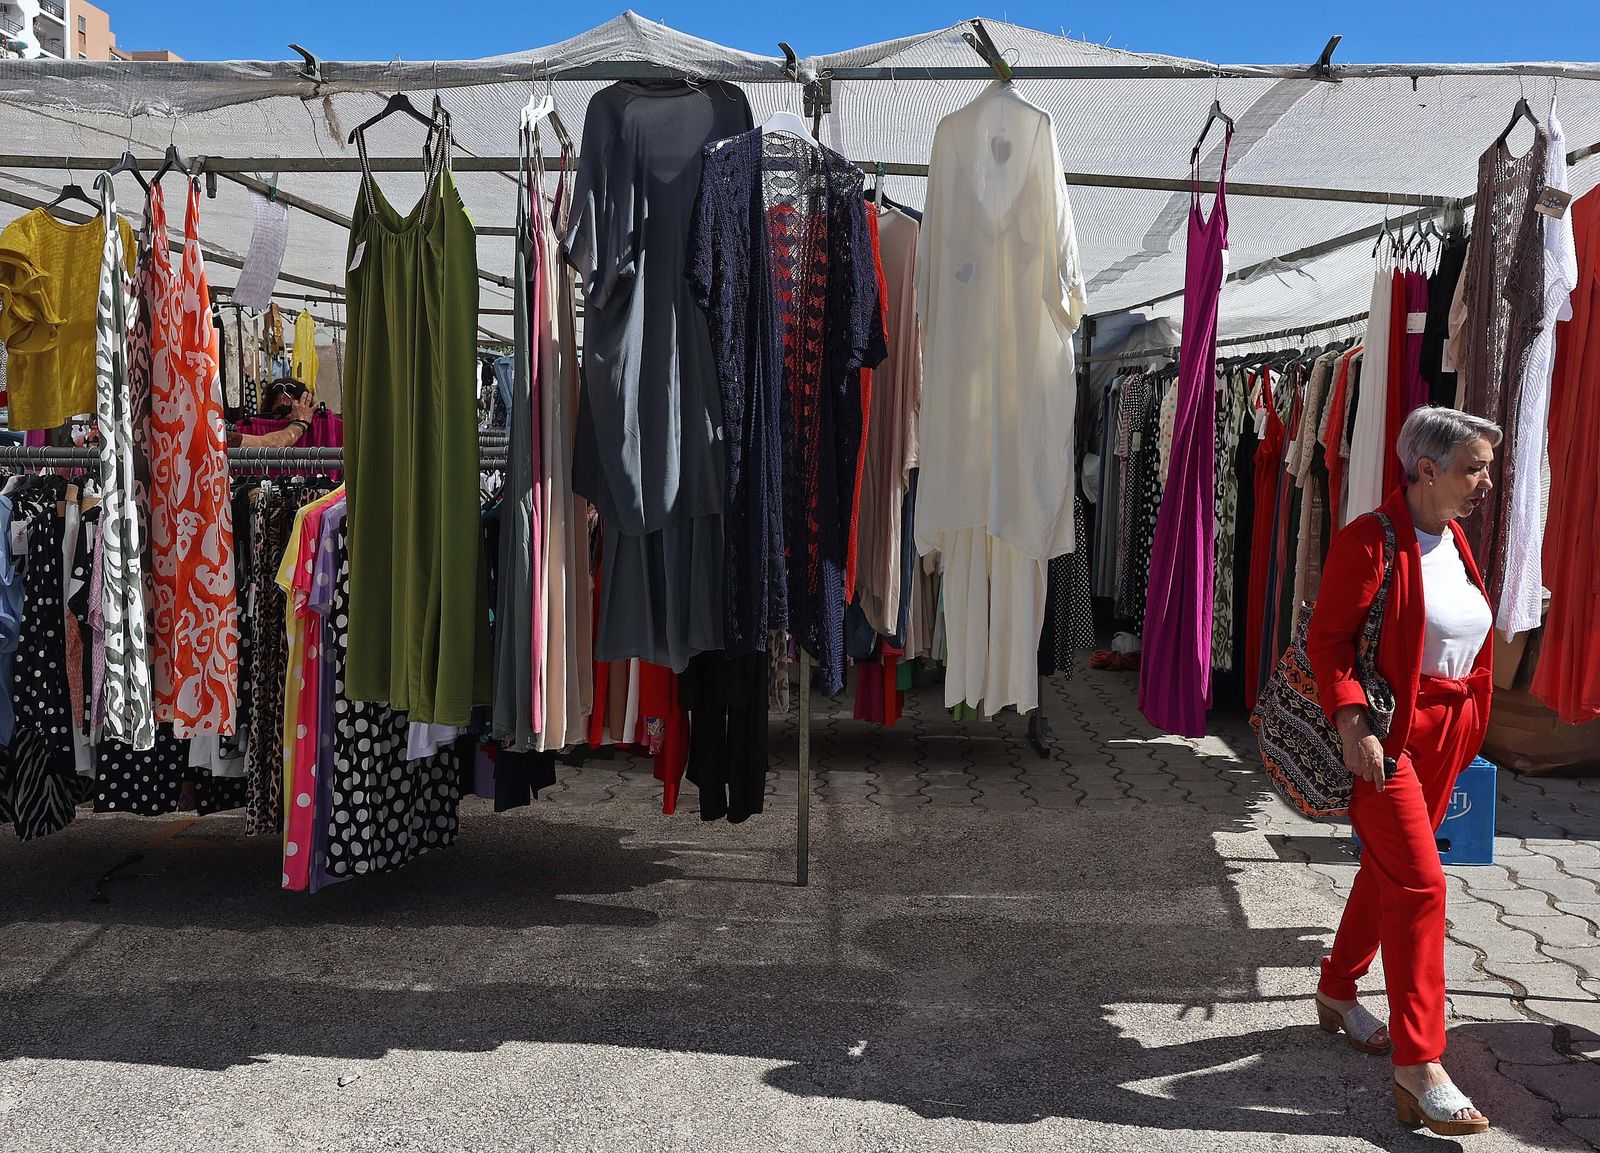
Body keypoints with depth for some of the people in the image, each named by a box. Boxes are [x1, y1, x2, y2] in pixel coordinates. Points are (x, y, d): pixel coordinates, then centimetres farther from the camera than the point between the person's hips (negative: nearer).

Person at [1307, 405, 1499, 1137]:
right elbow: (1326, 640, -18)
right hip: (1387, 733, -8)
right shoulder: (1372, 541, -16)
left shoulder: (1455, 542, 11)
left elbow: (1470, 641, 18)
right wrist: (1352, 723, -27)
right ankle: (1418, 1068, -4)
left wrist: (1468, 726, 14)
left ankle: (1337, 993, 37)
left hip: (1445, 732, 8)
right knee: (1419, 883, -10)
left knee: (1388, 870, 18)